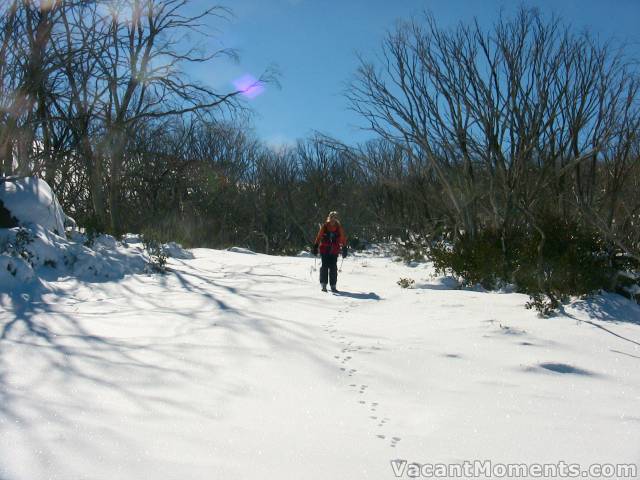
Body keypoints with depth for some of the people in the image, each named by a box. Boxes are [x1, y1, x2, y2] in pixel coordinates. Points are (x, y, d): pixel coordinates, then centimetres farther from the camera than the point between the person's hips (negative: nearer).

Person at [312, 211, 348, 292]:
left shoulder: (339, 228, 4)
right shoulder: (324, 227, 0)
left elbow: (343, 239, 11)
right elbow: (318, 237, 5)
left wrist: (344, 249, 9)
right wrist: (315, 247, 2)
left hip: (334, 251, 1)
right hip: (324, 250, -1)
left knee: (333, 268, -2)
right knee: (324, 266, -4)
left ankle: (333, 285, 5)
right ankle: (323, 284, 4)